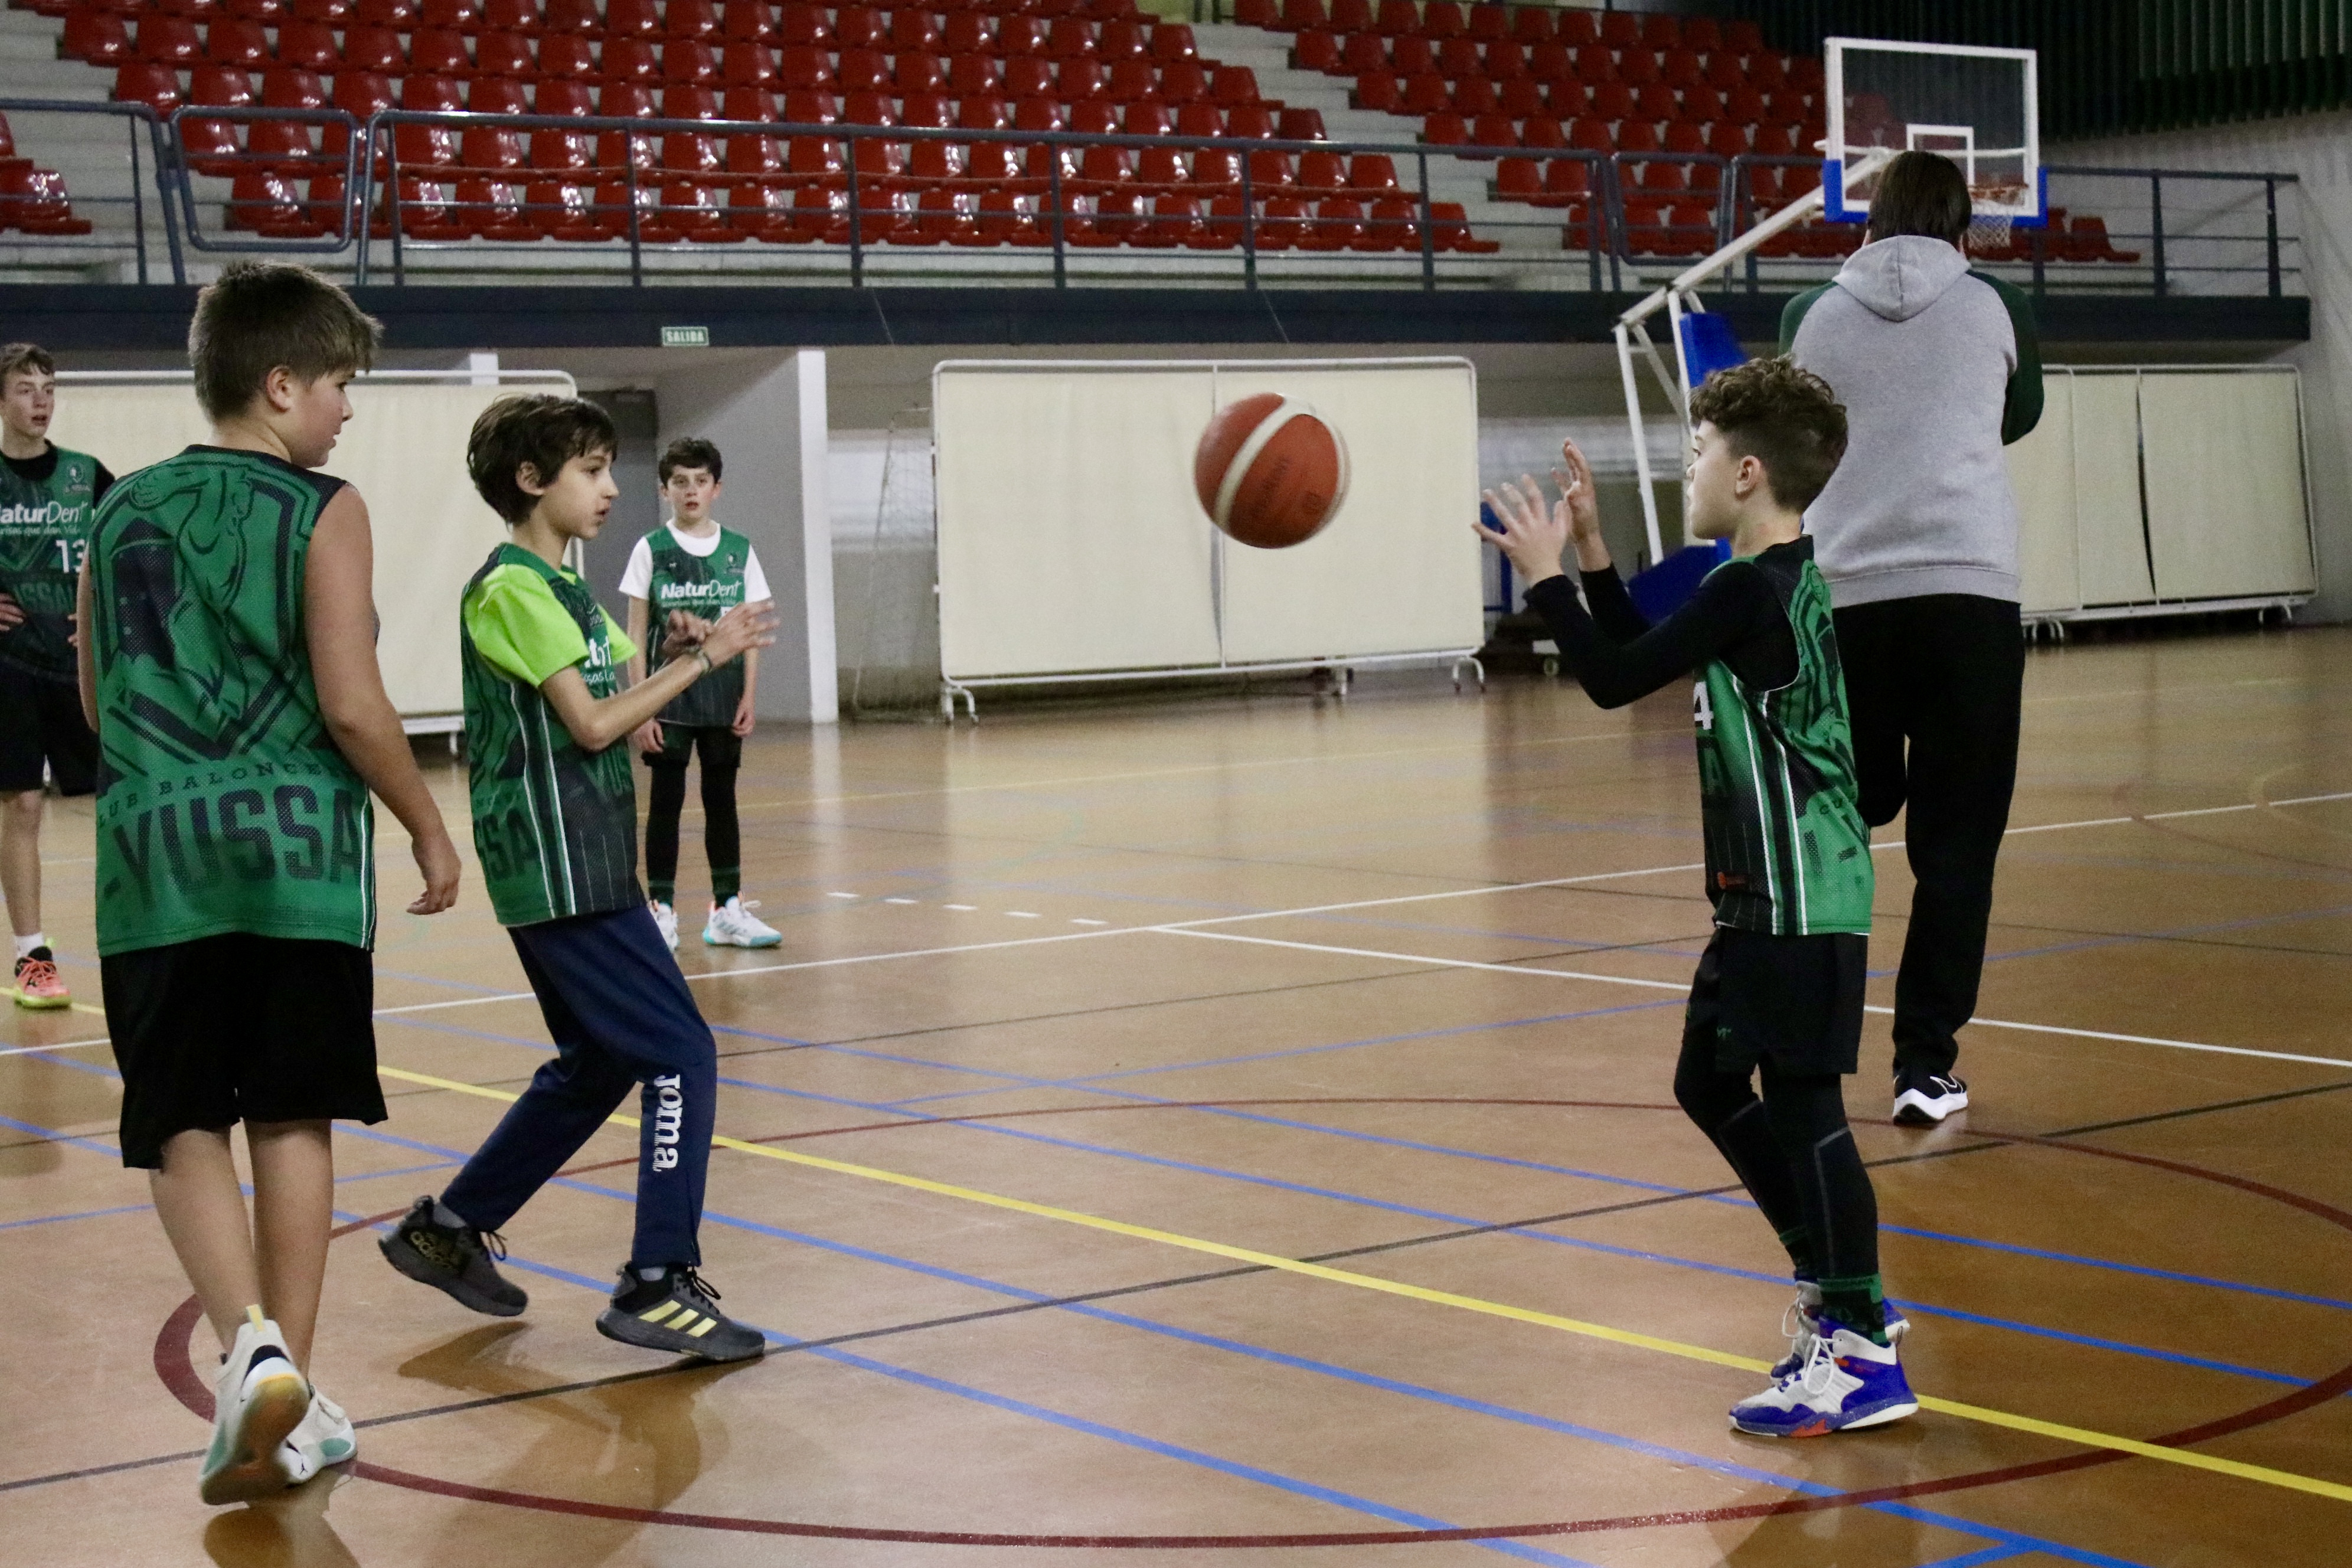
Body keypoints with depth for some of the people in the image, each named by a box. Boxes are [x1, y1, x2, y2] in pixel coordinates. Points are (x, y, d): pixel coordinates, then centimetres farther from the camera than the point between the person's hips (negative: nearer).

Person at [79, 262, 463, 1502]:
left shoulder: (121, 516, 11)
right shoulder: (322, 513, -3)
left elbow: (99, 708, 17)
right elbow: (351, 707, -9)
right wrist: (430, 834, 3)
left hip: (152, 852, 2)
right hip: (297, 850, -2)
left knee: (182, 1130, 6)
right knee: (291, 1124, 8)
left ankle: (253, 1345, -16)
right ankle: (291, 1403, 12)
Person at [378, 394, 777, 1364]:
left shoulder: (561, 589, 17)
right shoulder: (511, 589, -14)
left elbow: (613, 702, 19)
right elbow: (593, 724, -19)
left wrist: (672, 657, 2)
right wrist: (701, 660, -14)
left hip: (580, 866, 10)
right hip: (559, 873, -10)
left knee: (597, 1065, 18)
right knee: (680, 1055, -12)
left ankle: (448, 1230, 27)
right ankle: (658, 1286, -10)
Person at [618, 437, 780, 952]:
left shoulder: (739, 552, 4)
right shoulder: (651, 551, -1)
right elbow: (636, 634, -1)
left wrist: (749, 695, -1)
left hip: (724, 698, 2)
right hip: (669, 697, -2)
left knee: (721, 800, 8)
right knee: (666, 802, 1)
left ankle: (728, 910, 14)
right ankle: (662, 911, 6)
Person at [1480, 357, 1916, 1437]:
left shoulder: (1749, 591, -17)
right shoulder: (1784, 581, 13)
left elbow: (1613, 679, -15)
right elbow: (1641, 658, 24)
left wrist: (1543, 574, -4)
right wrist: (1593, 557, 18)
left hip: (1799, 902, -11)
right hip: (1763, 898, 11)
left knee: (1802, 1104, -8)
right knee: (1710, 1083, 18)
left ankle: (1862, 1356, -3)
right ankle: (1839, 1291, 26)